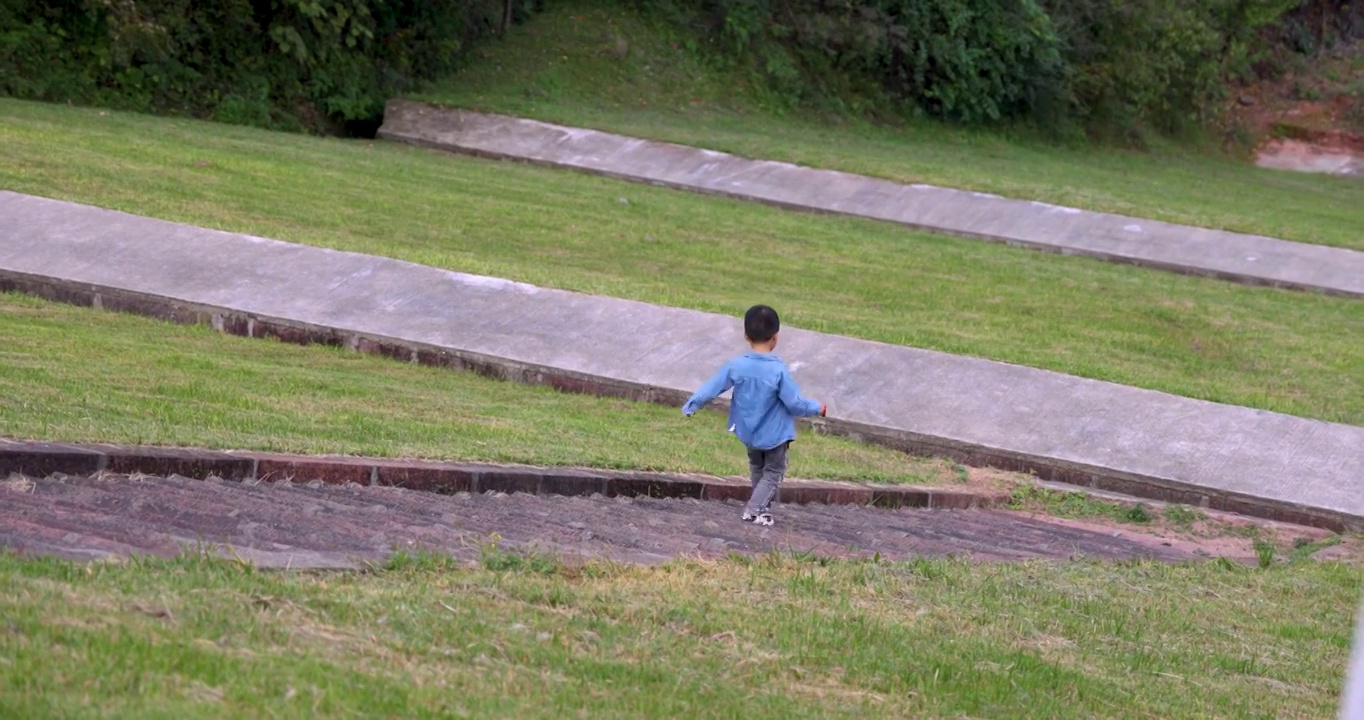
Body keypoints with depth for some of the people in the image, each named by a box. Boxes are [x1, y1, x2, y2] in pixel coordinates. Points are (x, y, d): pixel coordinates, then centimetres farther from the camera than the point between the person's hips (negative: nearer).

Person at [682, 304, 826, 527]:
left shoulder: (736, 366, -15)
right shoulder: (778, 371, -25)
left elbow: (712, 388, -7)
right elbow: (794, 402, -20)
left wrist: (690, 406, 7)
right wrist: (817, 409, -2)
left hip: (747, 432, 4)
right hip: (774, 434, -4)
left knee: (757, 468, 27)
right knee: (774, 472, 12)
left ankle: (763, 506, 35)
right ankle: (755, 508, -2)